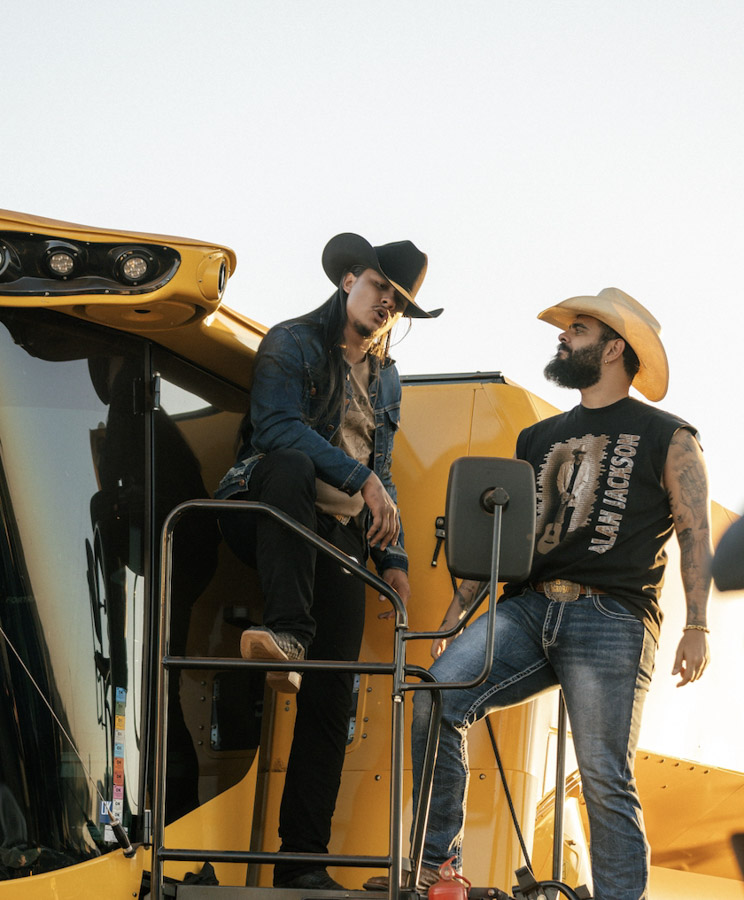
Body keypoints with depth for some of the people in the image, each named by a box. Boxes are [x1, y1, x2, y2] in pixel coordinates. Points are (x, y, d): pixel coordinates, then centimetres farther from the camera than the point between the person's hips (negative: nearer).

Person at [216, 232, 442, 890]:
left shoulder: (386, 379, 23)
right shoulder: (293, 343, 3)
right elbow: (276, 426, -14)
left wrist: (394, 557, 15)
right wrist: (359, 477, -18)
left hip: (340, 538, 5)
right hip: (271, 519, -5)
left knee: (332, 694, -6)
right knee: (291, 463, -40)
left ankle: (303, 861, -6)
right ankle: (286, 633, -51)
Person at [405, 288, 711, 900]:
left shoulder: (668, 438, 10)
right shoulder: (539, 439, 25)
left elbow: (695, 533, 4)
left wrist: (697, 627, -7)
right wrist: (457, 612, 14)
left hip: (611, 619, -4)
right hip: (527, 609, 4)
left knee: (606, 780, -11)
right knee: (436, 698, -19)